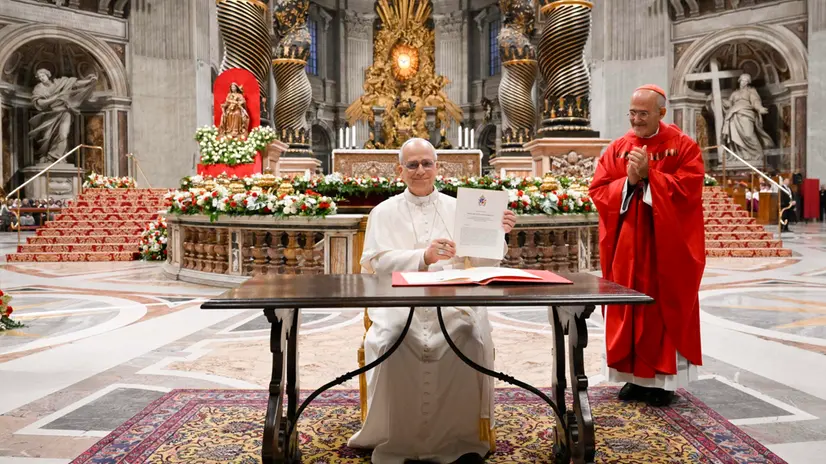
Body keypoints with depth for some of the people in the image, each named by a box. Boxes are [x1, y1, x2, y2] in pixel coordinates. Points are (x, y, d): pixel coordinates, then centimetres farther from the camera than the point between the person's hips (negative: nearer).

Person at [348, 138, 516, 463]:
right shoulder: (384, 212, 11)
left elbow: (483, 263, 8)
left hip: (453, 301, 1)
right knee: (391, 341, -31)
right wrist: (422, 258, -22)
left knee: (472, 338, -29)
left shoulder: (458, 208, 15)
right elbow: (375, 262, -6)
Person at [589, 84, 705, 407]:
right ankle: (635, 376, 18)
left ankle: (664, 379, 14)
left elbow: (688, 189, -12)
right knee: (628, 308, 6)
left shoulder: (683, 147, -1)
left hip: (667, 246, -3)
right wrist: (629, 181, -14)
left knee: (664, 308, 3)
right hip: (626, 245, 3)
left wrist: (649, 175, -18)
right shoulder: (617, 148, 8)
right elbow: (597, 190, 2)